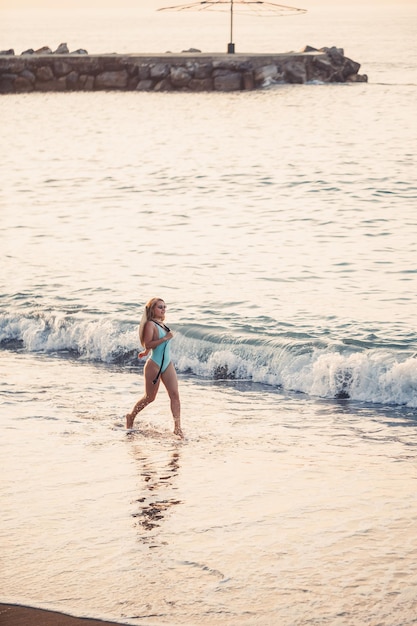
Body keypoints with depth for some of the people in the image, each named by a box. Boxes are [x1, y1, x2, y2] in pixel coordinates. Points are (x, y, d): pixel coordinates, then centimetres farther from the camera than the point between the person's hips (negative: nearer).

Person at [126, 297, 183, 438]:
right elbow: (148, 344, -22)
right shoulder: (150, 324, -12)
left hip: (167, 364, 7)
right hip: (154, 365, -7)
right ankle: (131, 416, 29)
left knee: (174, 394, -7)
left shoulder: (161, 324, 13)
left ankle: (177, 427, -11)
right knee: (150, 397, 6)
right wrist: (165, 338, -24)